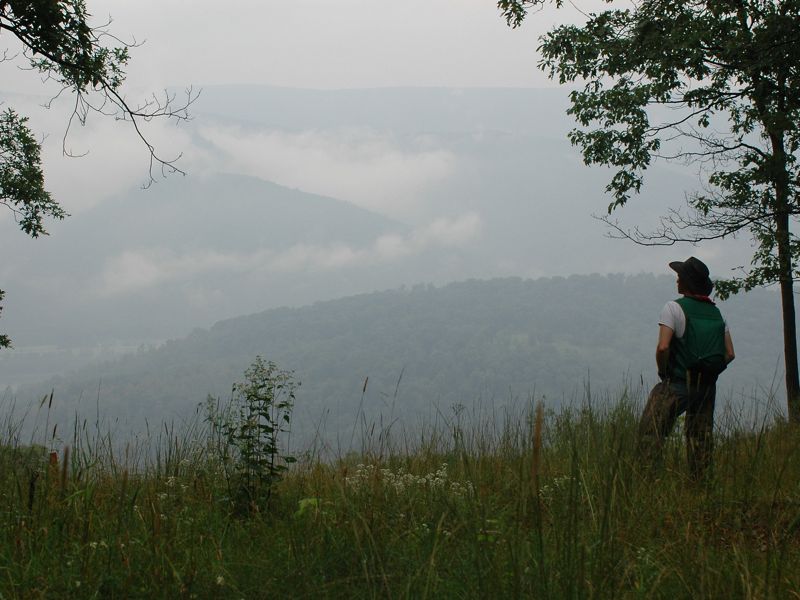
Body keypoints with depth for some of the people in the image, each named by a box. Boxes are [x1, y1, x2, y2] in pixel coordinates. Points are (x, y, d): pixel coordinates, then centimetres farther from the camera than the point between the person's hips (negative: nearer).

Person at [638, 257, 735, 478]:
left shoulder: (674, 308, -8)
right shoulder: (717, 313, 10)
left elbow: (663, 347, -18)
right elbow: (729, 354, 7)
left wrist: (663, 372, -2)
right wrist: (709, 375, 14)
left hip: (677, 385, -6)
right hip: (708, 387, 6)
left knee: (650, 435, -2)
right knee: (701, 438, 12)